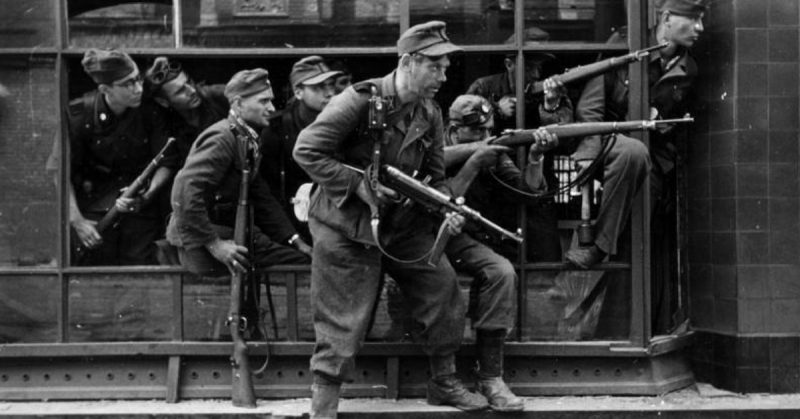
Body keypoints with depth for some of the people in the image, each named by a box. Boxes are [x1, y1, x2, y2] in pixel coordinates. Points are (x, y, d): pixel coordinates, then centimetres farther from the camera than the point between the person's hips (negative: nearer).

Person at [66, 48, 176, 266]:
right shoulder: (80, 113, -14)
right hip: (96, 208, -1)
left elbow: (166, 163, -3)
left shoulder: (149, 112, -11)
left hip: (140, 209, 1)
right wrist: (76, 220, -16)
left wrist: (148, 195, -21)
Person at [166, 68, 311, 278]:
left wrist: (294, 239, 11)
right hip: (200, 245, -10)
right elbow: (186, 193, -27)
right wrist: (214, 244, -25)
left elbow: (261, 197, 18)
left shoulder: (249, 140, 15)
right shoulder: (222, 139, -17)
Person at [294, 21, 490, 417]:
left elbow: (434, 174, 11)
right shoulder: (359, 102, -20)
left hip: (404, 222, 6)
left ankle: (444, 382, 24)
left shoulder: (430, 114, 1)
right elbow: (305, 151, -20)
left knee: (444, 291, 5)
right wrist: (360, 184, -22)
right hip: (347, 225, -6)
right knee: (342, 323, -3)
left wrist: (447, 208, -10)